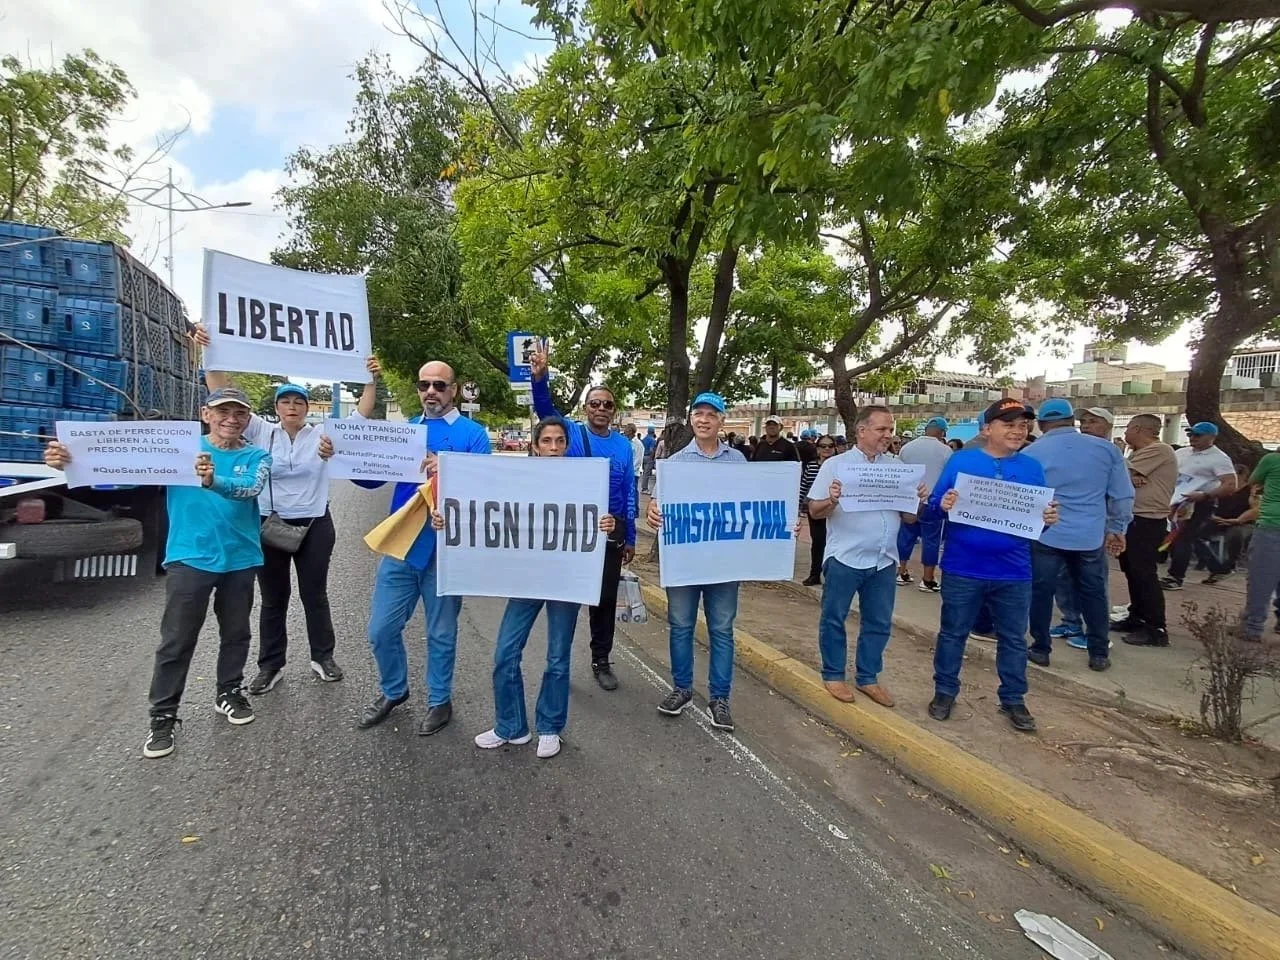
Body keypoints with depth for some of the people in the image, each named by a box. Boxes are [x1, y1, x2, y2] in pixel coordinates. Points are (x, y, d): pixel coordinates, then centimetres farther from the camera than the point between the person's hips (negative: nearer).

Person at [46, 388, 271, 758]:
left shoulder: (257, 456, -1)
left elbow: (250, 488, -21)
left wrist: (214, 481, -42)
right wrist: (73, 461, -29)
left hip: (240, 560, 1)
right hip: (190, 558, -1)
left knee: (236, 633, 15)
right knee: (176, 641, 3)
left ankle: (229, 693, 35)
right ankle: (163, 718, 16)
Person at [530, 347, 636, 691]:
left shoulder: (623, 445, 5)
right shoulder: (572, 433, -1)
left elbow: (629, 493, 8)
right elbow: (545, 409, -20)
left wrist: (630, 538, 9)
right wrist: (540, 378, -40)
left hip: (611, 531, 2)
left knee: (605, 598, 12)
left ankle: (601, 660, 28)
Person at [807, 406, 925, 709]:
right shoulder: (835, 464, -4)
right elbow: (814, 511, -6)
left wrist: (918, 500, -9)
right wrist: (831, 500, -25)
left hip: (884, 560, 5)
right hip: (845, 559, -4)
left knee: (879, 623, 12)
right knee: (834, 619, 6)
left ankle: (868, 677, 27)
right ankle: (833, 675, 22)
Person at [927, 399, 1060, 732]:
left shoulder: (1032, 468, 5)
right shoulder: (961, 461, -3)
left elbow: (1041, 514, 8)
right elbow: (934, 503, -3)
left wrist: (1049, 518, -14)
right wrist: (943, 505, -25)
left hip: (1013, 573, 3)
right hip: (963, 570, -2)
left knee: (1014, 639, 15)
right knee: (953, 633, 11)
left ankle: (1013, 699, 32)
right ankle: (944, 691, 27)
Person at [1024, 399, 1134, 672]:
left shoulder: (1032, 453, -5)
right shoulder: (1106, 448, 2)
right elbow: (1123, 495, 5)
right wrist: (1117, 529, 15)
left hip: (1047, 535, -2)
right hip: (1092, 536, 3)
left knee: (1041, 592, 9)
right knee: (1094, 594, 15)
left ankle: (1040, 649, 16)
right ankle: (1099, 654, 23)